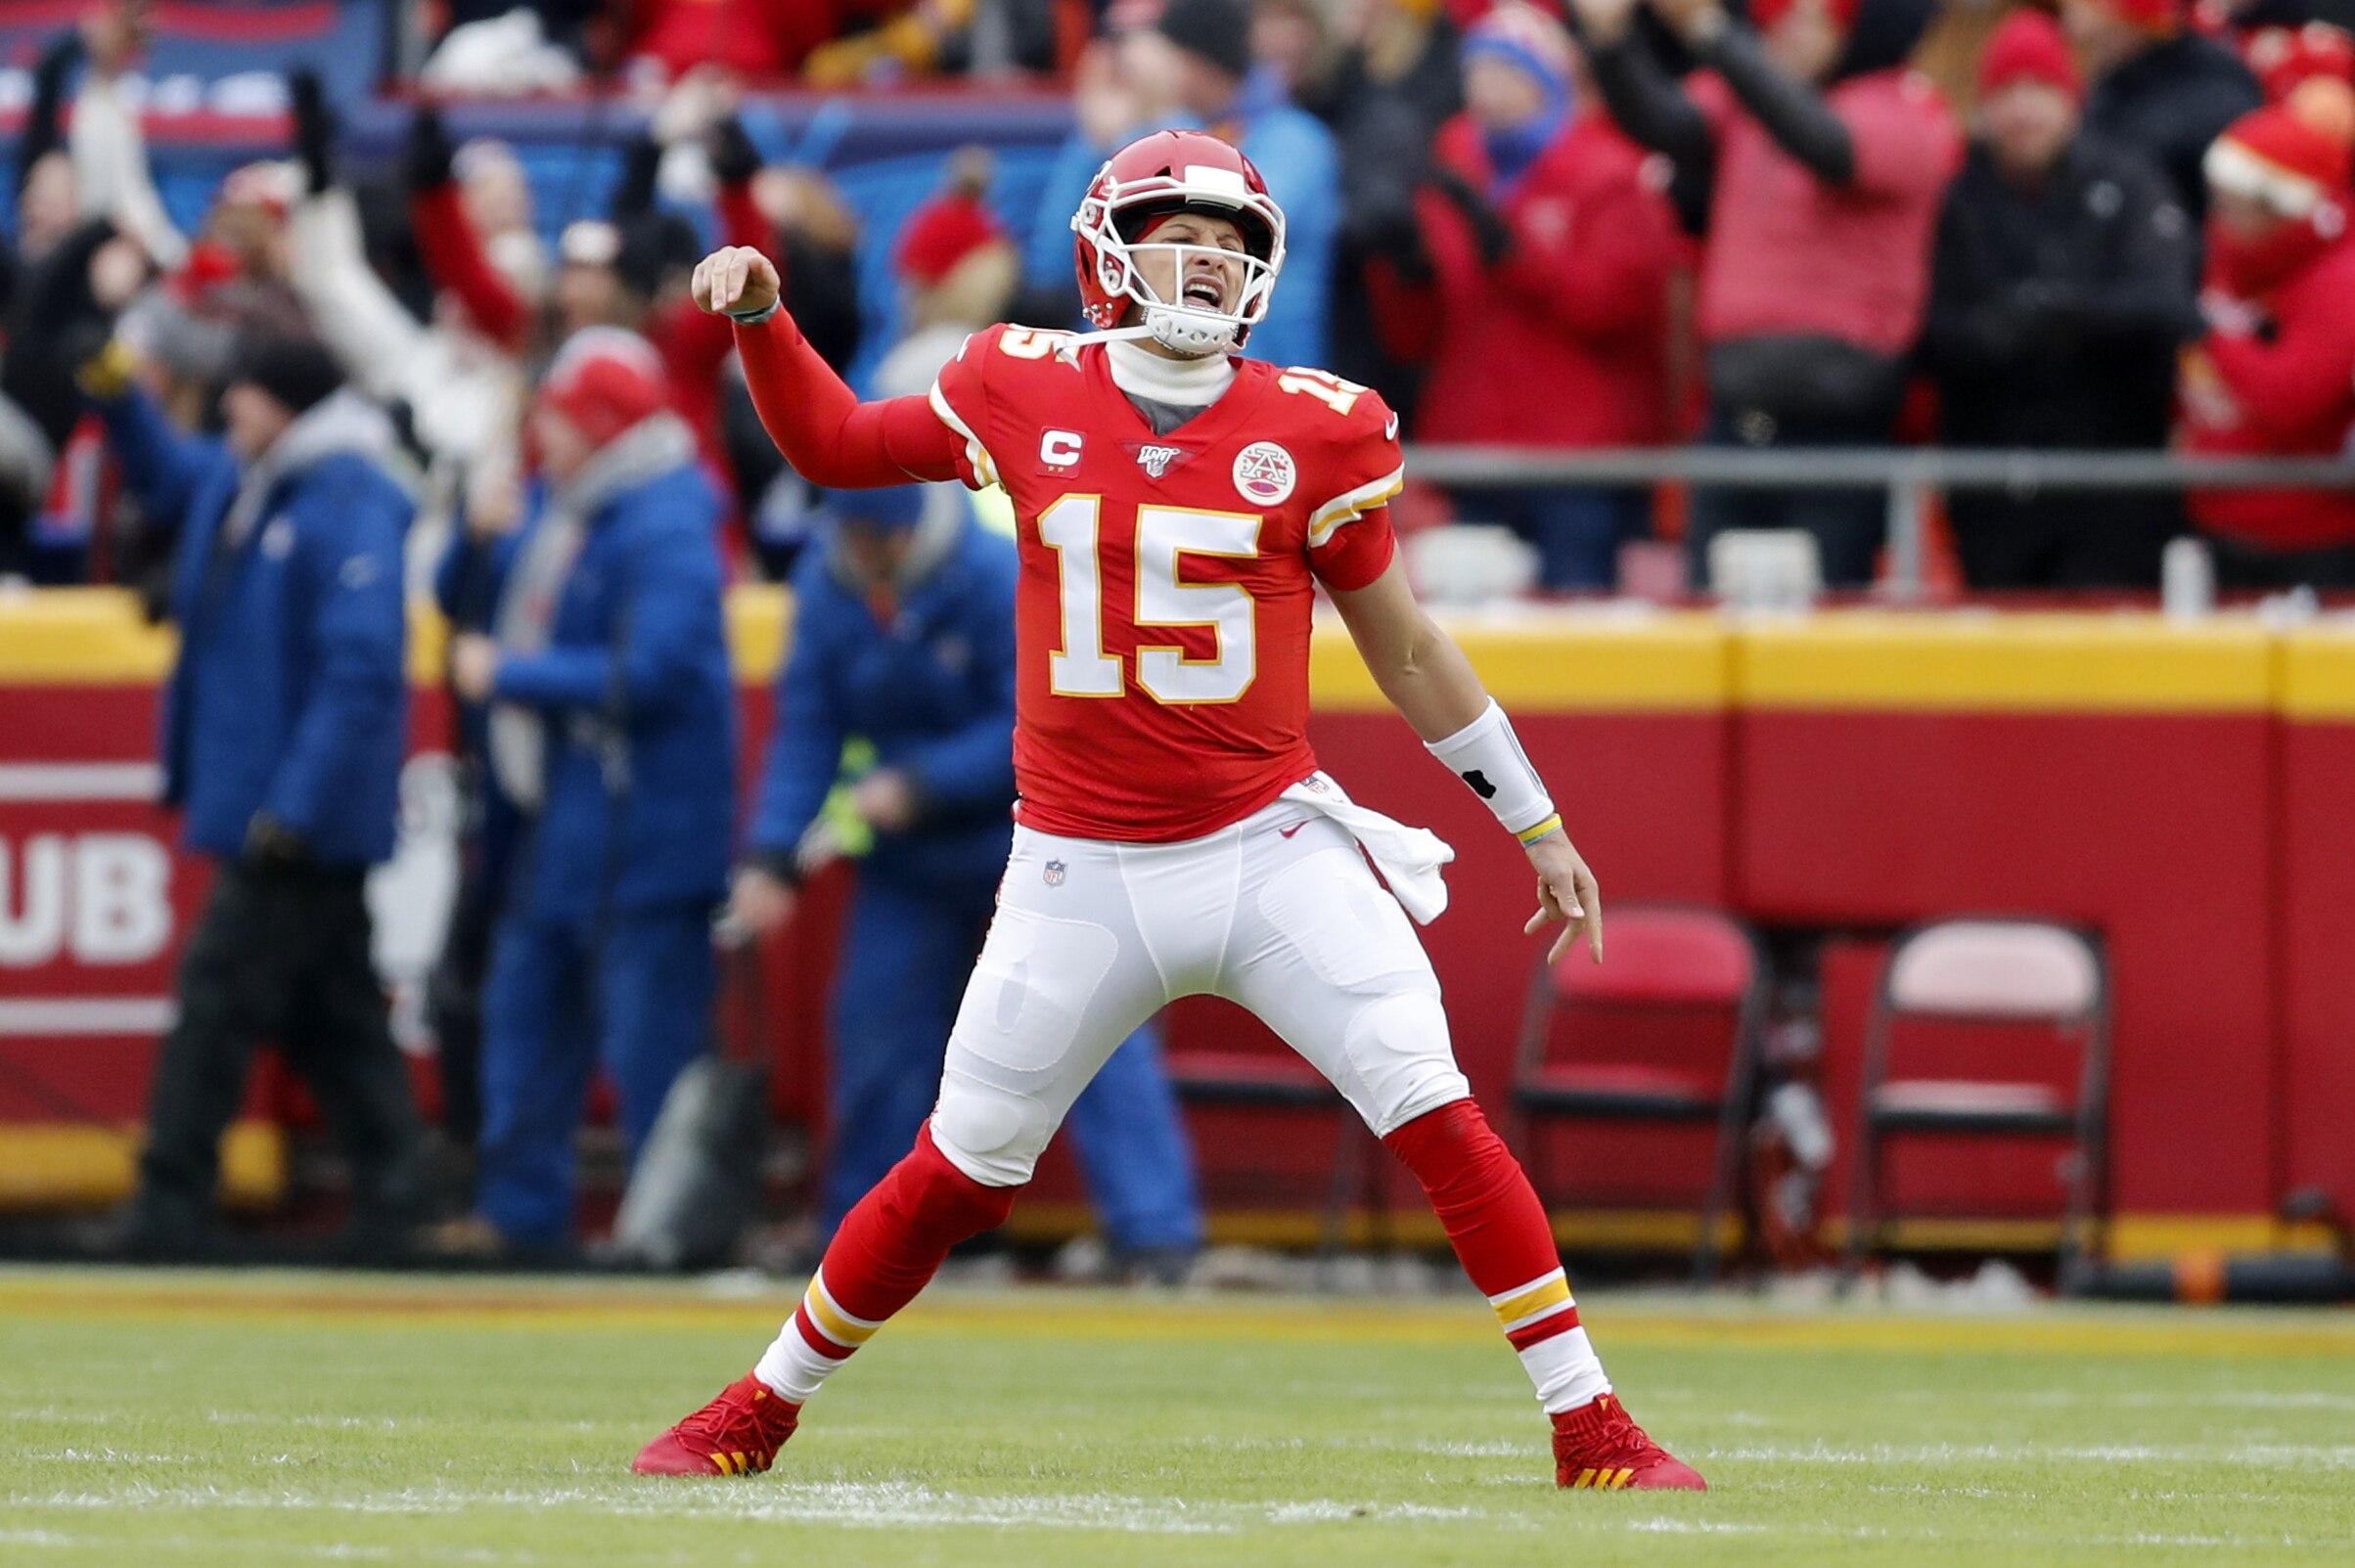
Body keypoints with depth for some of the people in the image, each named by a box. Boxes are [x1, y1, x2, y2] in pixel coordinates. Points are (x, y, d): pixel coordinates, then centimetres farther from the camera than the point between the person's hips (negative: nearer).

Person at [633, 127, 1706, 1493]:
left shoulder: (1313, 431, -2)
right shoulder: (1026, 393, 1)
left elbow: (1406, 649, 8)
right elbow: (833, 444, 17)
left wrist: (1538, 825, 10)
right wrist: (761, 321, 0)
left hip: (1271, 852, -1)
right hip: (1081, 874, 1)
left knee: (1436, 1110, -14)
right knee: (960, 1171, 5)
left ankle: (1590, 1426, -8)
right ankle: (762, 1409, 25)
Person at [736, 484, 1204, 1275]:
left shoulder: (1001, 578, -23)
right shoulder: (826, 588, -6)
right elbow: (805, 728, -5)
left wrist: (918, 786, -28)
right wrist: (771, 855, -17)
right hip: (912, 853, 5)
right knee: (877, 1031, 7)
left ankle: (1156, 1230, -15)